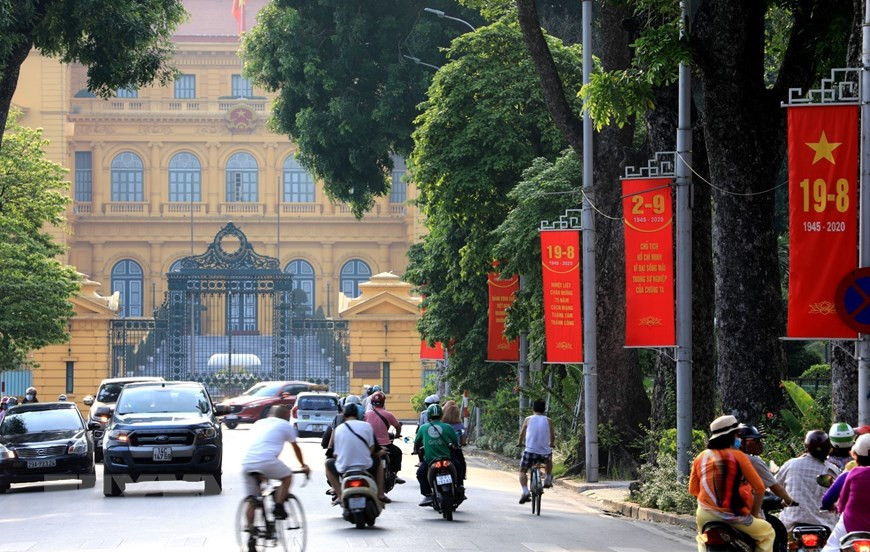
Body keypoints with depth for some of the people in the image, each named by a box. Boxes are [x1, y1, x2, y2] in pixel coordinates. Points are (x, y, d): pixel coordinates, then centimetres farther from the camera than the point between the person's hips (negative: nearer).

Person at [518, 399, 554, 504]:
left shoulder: (528, 419, 1)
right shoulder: (548, 421, 3)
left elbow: (521, 434, 14)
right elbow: (552, 437, 12)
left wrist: (520, 443, 35)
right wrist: (550, 444, 35)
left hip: (530, 451, -2)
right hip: (545, 453, 2)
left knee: (522, 471, 15)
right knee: (549, 459, 37)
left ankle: (525, 492, -6)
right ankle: (548, 479, 29)